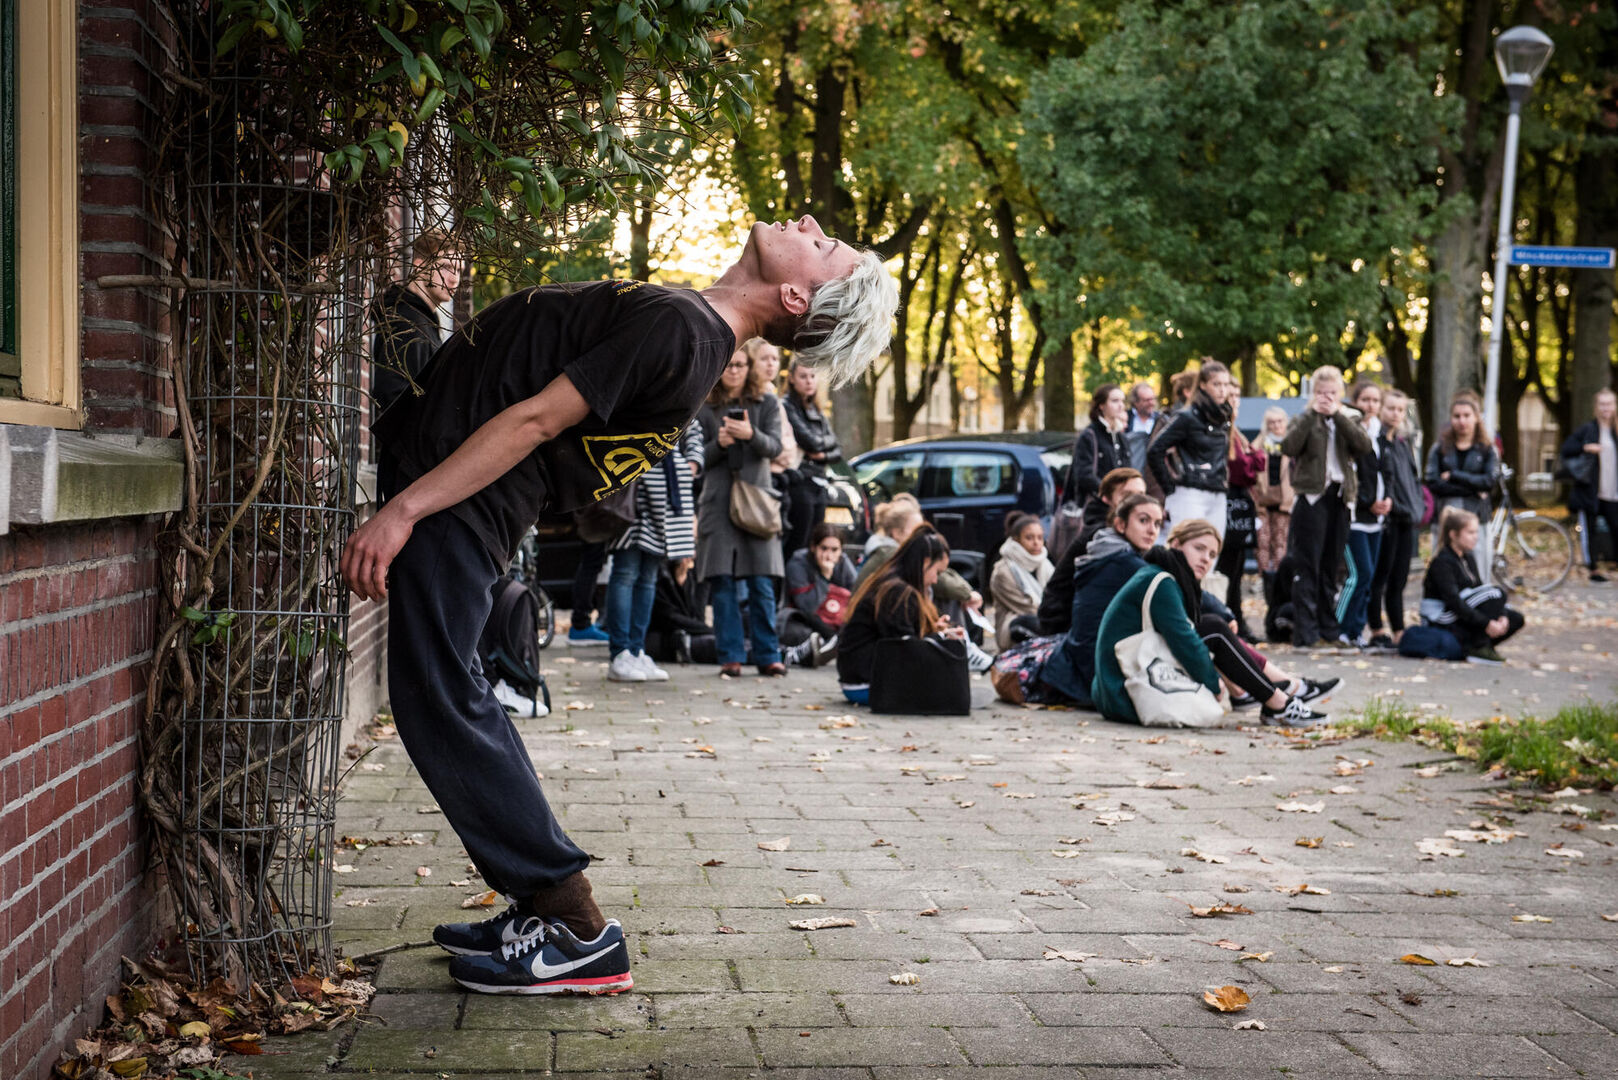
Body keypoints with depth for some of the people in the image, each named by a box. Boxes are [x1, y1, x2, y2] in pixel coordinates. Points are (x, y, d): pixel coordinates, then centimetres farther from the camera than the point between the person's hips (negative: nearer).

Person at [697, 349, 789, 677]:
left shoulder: (766, 404, 10)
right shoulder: (704, 409, 9)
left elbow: (775, 447, -3)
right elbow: (698, 458, 6)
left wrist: (751, 435, -23)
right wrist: (719, 444, -14)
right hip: (718, 501, 0)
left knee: (762, 583, -3)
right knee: (722, 583, -3)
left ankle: (767, 656, 3)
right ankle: (731, 656, 2)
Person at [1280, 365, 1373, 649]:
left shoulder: (1345, 423, 15)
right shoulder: (1303, 421, 6)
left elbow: (1363, 445, -6)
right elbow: (1288, 447, -15)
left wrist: (1337, 414, -9)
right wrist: (1312, 413, -13)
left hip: (1339, 498, 4)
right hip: (1311, 496, -4)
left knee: (1331, 566, 10)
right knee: (1307, 567, -7)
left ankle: (1329, 628, 17)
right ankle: (1304, 633, -8)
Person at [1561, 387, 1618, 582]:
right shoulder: (1588, 429, -3)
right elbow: (1565, 449, -8)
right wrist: (1585, 448, -21)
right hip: (1589, 491, -4)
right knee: (1588, 531, 2)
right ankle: (1592, 570, 11)